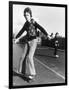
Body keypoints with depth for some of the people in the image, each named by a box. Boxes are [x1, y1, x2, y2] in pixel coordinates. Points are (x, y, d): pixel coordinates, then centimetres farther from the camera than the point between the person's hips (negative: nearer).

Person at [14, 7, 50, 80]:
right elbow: (22, 31, 19)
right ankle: (25, 71, 20)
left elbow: (41, 28, -25)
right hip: (27, 41, 7)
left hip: (33, 41, -7)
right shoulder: (26, 23, 7)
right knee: (24, 56, 6)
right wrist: (16, 38, 27)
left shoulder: (33, 22, -12)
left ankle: (32, 74, -6)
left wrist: (47, 35, -39)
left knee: (29, 56, -15)